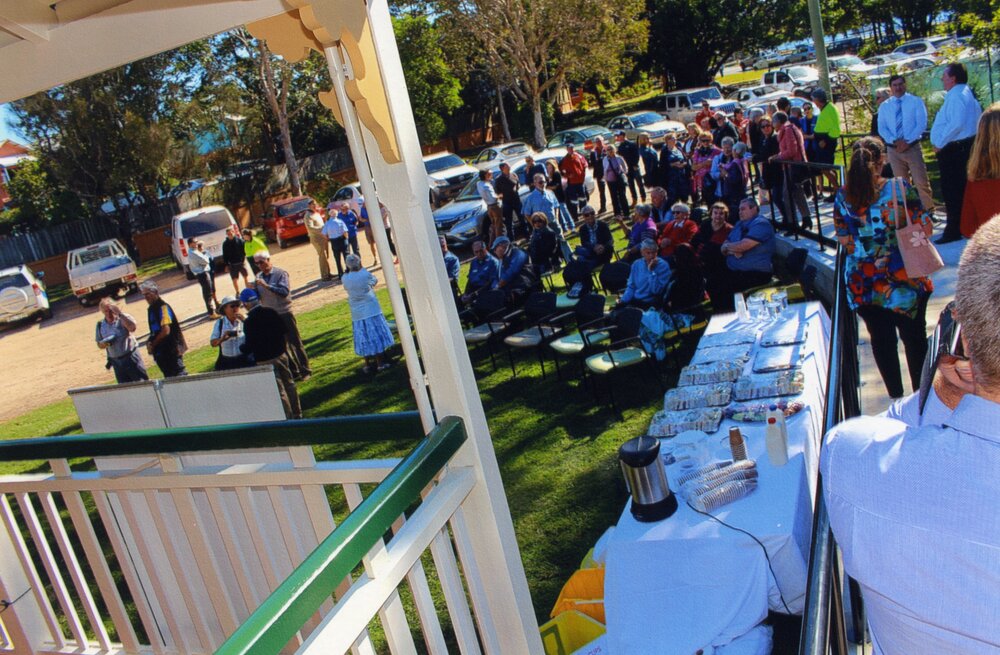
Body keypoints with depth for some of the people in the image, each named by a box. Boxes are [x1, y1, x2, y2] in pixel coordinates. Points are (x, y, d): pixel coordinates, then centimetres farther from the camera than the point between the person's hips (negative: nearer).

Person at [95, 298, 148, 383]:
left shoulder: (123, 318, -7)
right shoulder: (100, 325, 5)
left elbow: (132, 328, -29)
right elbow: (100, 345, 11)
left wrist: (120, 313, -29)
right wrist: (106, 342, -13)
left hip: (131, 357, -4)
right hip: (116, 362, 4)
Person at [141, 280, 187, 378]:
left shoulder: (163, 307, -13)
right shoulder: (151, 308, 14)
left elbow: (166, 330, -21)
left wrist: (152, 344, -11)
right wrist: (150, 343, 1)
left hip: (171, 350, -9)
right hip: (161, 351, 9)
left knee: (180, 374, -5)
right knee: (169, 377, 11)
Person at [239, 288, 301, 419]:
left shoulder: (249, 322, -18)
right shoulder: (271, 312, -3)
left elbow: (249, 346, -16)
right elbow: (284, 329, 4)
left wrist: (241, 348, 3)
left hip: (265, 360, -5)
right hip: (281, 354, 5)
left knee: (279, 390, 2)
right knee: (289, 384, 17)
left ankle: (288, 417, 10)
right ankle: (297, 413, 28)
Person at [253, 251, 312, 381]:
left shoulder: (280, 273, -8)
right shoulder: (259, 277, 6)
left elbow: (284, 291, -21)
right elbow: (258, 297, 10)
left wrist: (267, 286, -27)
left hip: (284, 314, -5)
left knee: (295, 342, 1)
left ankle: (305, 370, 9)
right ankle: (293, 371, 21)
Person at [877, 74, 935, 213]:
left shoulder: (916, 102, 3)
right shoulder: (884, 106, 10)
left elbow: (922, 124, -5)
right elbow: (882, 128, 3)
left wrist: (907, 141, -17)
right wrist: (895, 141, -14)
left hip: (912, 147, -3)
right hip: (893, 149, 3)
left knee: (921, 182, -6)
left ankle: (929, 211, 1)